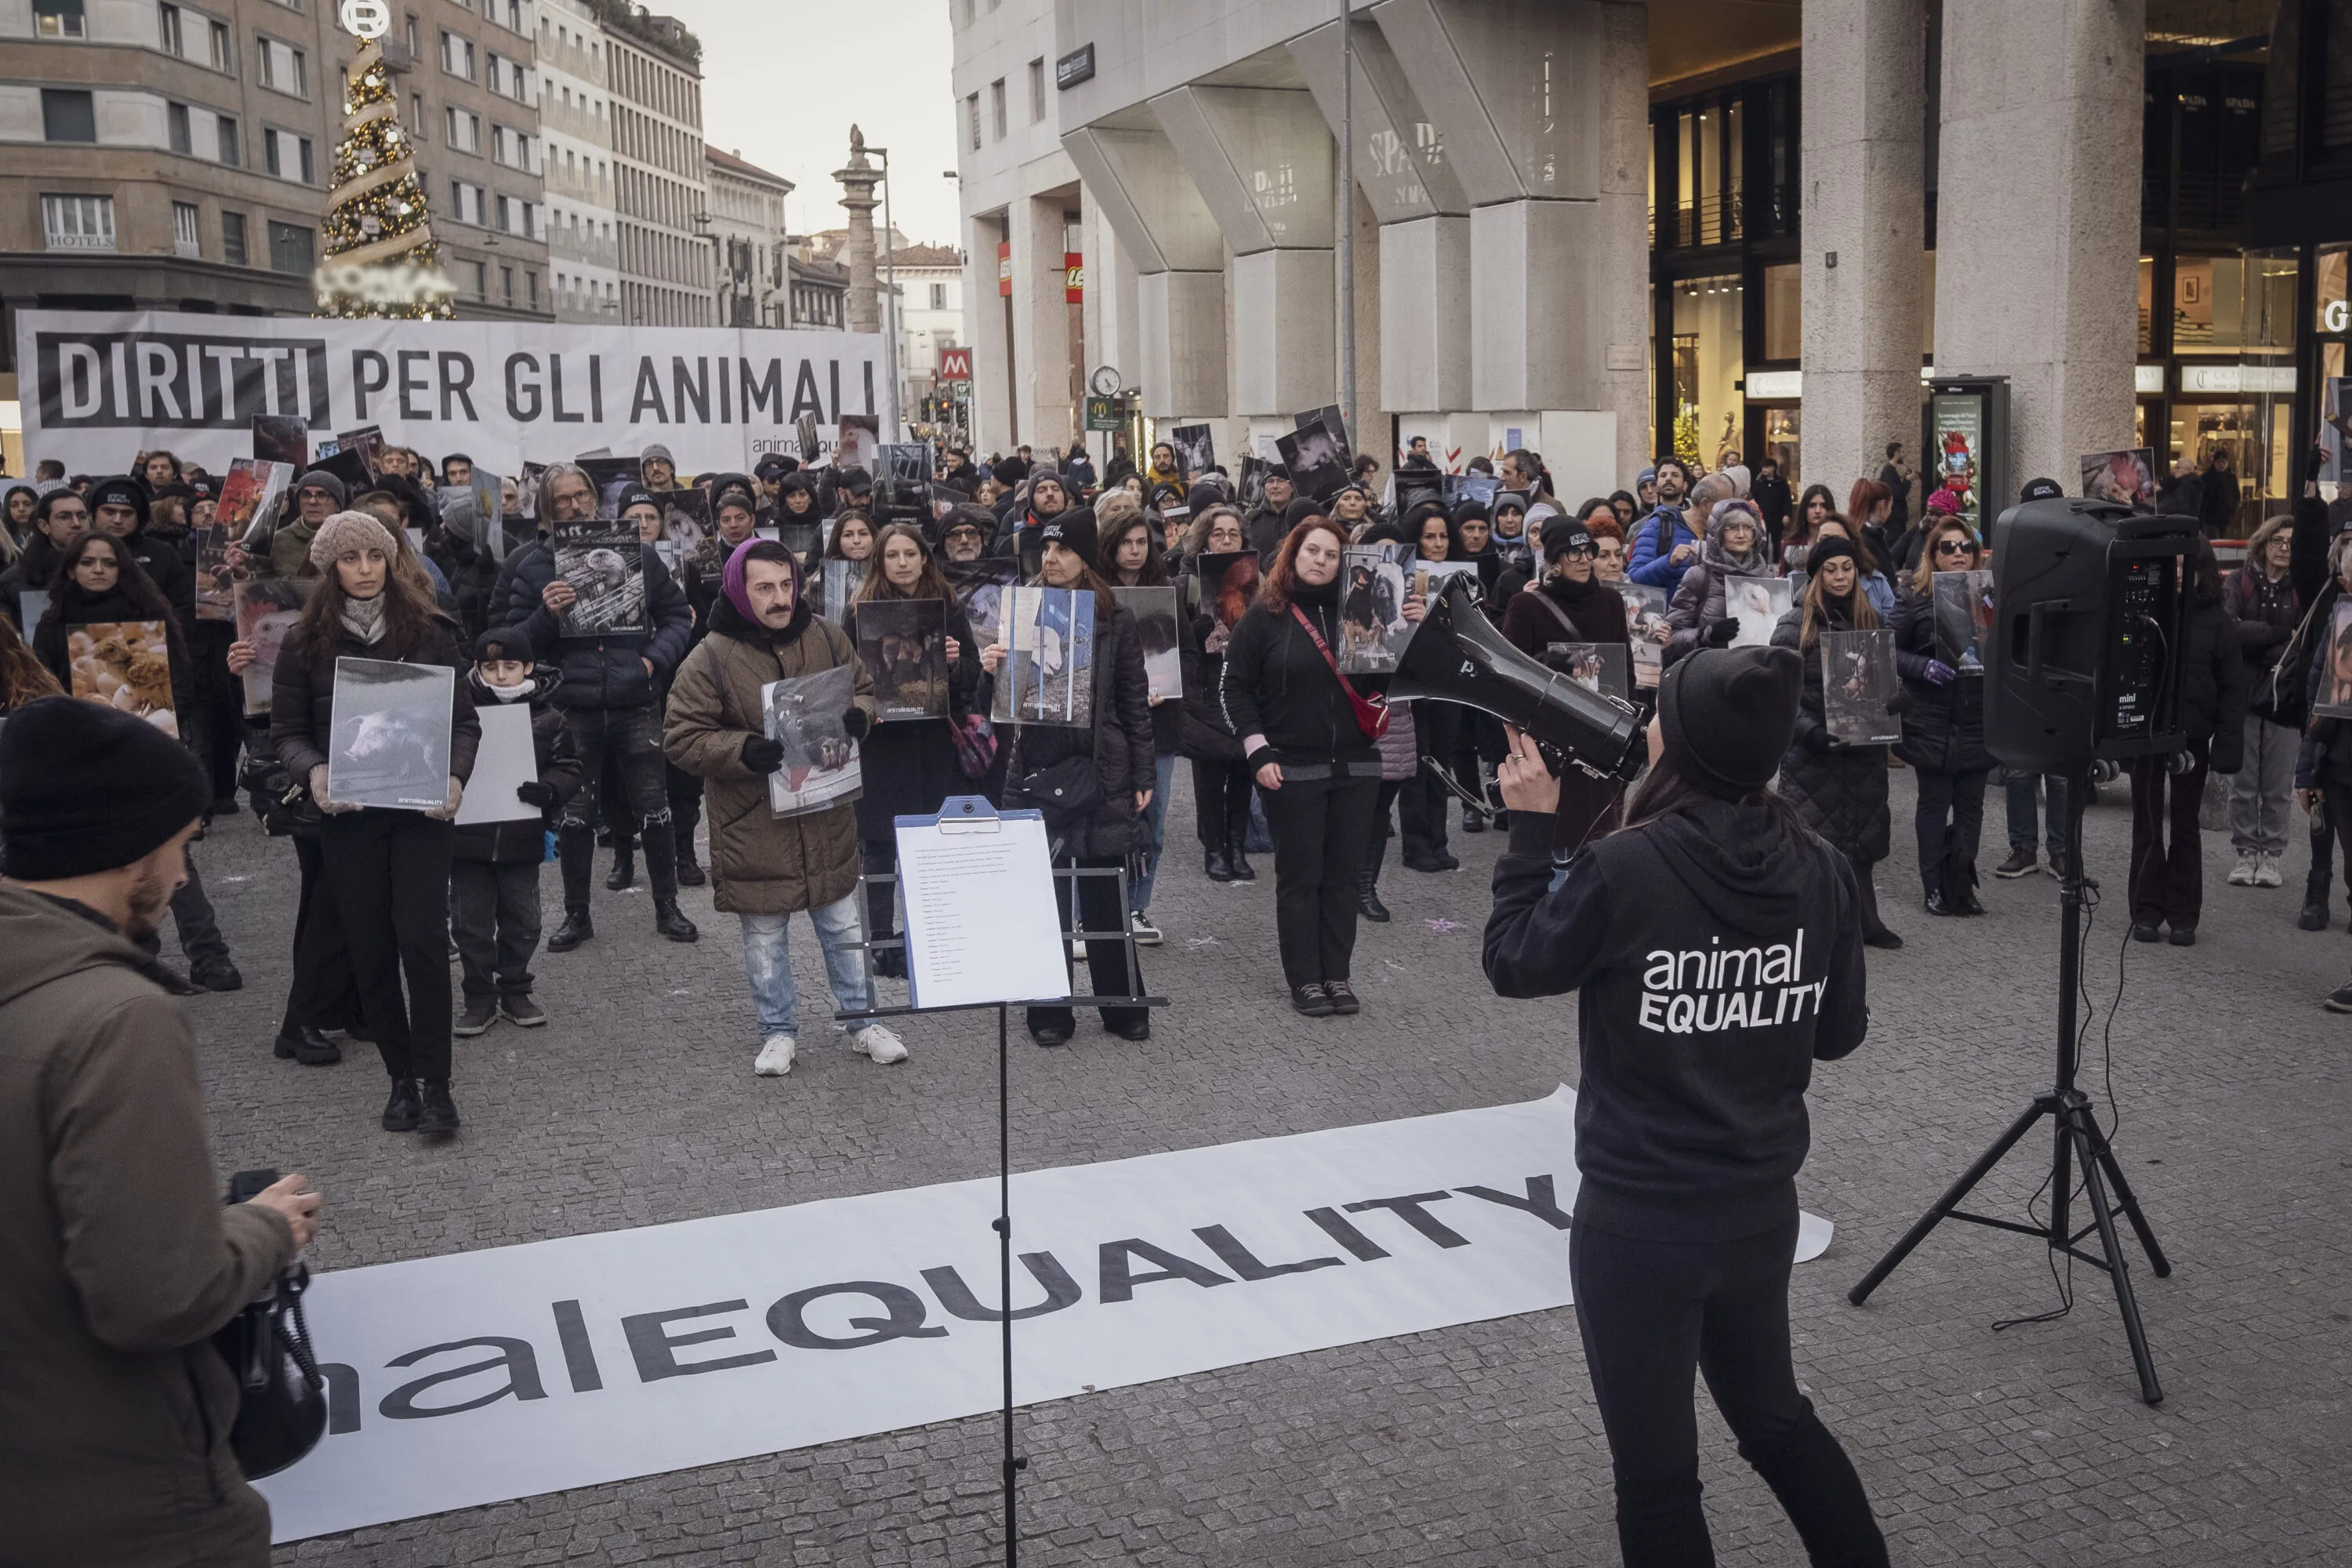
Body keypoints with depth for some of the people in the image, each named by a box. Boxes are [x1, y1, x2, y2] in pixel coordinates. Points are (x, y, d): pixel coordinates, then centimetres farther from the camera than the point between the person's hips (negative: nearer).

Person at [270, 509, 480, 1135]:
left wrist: (455, 777, -15)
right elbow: (287, 731, 6)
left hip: (421, 808, -2)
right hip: (347, 817, 2)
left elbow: (463, 718, 3)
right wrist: (312, 772, -15)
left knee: (422, 940, -10)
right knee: (370, 951, 6)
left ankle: (434, 1082, 0)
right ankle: (401, 1077, 20)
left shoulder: (428, 630, 2)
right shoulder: (306, 642, 3)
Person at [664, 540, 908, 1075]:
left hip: (826, 816, 3)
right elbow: (681, 738, -12)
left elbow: (864, 689, 12)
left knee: (844, 928, 14)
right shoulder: (710, 658, -13)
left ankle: (863, 1022, 29)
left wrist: (858, 715, -12)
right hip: (754, 825, -2)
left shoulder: (827, 638, -3)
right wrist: (743, 751, -27)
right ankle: (778, 1032, 28)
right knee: (765, 939, 11)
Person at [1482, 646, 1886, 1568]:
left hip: (1638, 1216, -5)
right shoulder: (1822, 873, -4)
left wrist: (1531, 829, 2)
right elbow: (1840, 1034, 7)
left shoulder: (1626, 868, -20)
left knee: (1655, 1470, 11)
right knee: (1774, 1415, 29)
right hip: (1764, 1204, 6)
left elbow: (1513, 965, -5)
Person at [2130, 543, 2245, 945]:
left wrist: (2227, 749, -8)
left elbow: (2232, 689, -2)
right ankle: (2146, 912, 16)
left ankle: (2183, 915, 17)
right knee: (2147, 825, 8)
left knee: (2185, 826, 10)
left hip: (2192, 737, 0)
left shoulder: (2218, 622, -2)